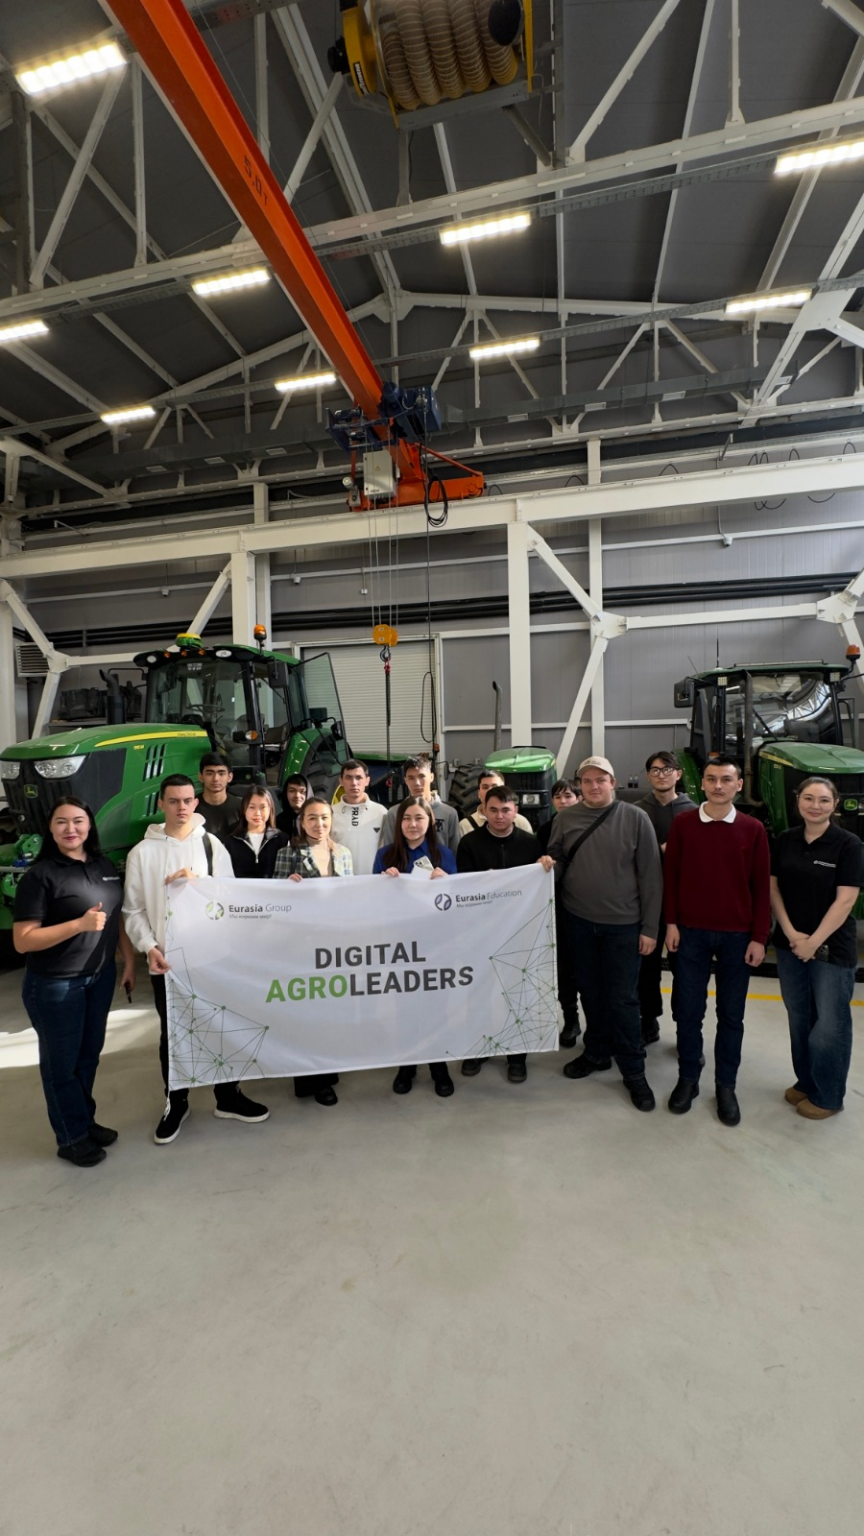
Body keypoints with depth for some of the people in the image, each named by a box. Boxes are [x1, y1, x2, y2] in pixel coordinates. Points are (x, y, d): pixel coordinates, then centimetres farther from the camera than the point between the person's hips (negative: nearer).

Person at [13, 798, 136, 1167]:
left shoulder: (105, 866, 1)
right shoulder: (40, 875, -16)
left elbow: (118, 916, 9)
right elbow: (22, 941, -19)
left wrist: (129, 961, 6)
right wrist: (80, 924, -27)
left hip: (100, 976, 5)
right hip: (55, 984, -5)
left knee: (90, 1053, 19)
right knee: (62, 1061, 13)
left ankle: (86, 1121, 38)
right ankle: (72, 1136, 31)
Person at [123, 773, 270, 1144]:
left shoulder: (213, 845, 0)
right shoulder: (142, 852, -2)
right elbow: (133, 910, 0)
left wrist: (197, 881, -19)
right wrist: (149, 947, -12)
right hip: (166, 958, -1)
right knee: (171, 1033, 13)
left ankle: (227, 1097, 30)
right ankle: (176, 1104, 33)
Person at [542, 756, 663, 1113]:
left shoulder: (635, 819, -9)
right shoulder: (566, 818, 0)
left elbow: (650, 876, -7)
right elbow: (556, 860, 11)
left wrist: (649, 927, -7)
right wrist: (549, 865, -14)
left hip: (623, 924, -3)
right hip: (579, 921, 3)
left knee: (622, 999, 4)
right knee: (590, 991, 17)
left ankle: (633, 1070, 22)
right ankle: (597, 1052, 37)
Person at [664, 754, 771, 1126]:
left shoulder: (753, 829, -1)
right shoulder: (682, 823, -2)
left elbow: (761, 886, 0)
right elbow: (671, 876, 1)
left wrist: (759, 937, -3)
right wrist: (671, 923, -3)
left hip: (737, 936, 0)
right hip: (691, 932, 0)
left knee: (731, 1015, 11)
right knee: (689, 1010, 9)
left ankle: (726, 1086, 26)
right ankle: (688, 1079, 26)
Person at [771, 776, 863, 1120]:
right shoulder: (784, 841, 2)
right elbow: (773, 888, 4)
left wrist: (814, 941, -14)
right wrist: (791, 934, -7)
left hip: (832, 948, -4)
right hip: (789, 945, 4)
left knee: (830, 1024, 5)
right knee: (799, 1019, 15)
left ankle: (828, 1096, 22)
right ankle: (805, 1082, 32)